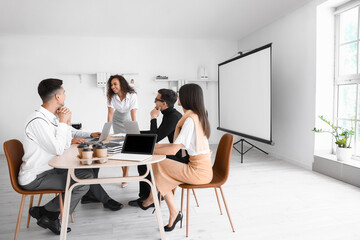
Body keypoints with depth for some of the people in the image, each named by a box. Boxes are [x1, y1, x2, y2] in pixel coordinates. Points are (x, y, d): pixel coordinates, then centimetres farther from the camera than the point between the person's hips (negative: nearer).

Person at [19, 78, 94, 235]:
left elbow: (66, 145, 10)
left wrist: (67, 122, -2)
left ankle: (50, 216, 8)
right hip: (34, 178, -9)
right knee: (83, 183, -16)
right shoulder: (38, 121, -23)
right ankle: (45, 214, 4)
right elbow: (58, 150, -26)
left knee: (87, 174, 3)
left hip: (48, 170, 9)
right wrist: (62, 122, -17)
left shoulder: (52, 117, 6)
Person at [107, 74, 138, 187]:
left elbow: (133, 115, -31)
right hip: (117, 122, 2)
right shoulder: (111, 96, -18)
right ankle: (125, 173, 16)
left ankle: (125, 176, 1)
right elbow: (110, 113, -24)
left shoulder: (132, 95, -27)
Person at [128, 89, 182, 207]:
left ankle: (146, 196, 10)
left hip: (180, 157, -10)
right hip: (176, 153, 10)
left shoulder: (173, 117, -21)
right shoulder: (169, 114, 11)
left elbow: (155, 138, -21)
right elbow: (156, 133, 21)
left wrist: (153, 118, -11)